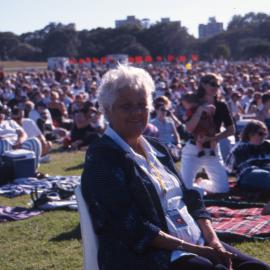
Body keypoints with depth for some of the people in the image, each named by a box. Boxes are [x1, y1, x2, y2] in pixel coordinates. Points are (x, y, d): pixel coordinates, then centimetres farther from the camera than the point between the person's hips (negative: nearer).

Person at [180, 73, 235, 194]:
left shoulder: (221, 106, 1)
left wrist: (214, 137, -11)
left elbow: (231, 130, 3)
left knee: (223, 189, -5)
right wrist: (200, 110, -25)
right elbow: (189, 128, -16)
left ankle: (201, 183, 25)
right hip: (193, 150, -2)